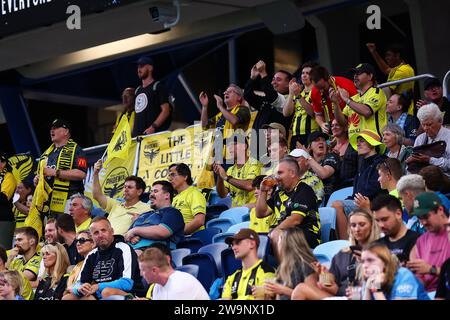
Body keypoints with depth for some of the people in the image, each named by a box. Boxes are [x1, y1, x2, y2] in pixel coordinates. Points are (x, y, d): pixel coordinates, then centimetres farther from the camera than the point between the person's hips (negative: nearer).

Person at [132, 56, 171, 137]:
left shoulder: (157, 87, 1)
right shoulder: (138, 90, 23)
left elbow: (165, 111, -8)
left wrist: (153, 127, -19)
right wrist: (132, 132, 14)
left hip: (152, 133, -7)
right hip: (137, 135, 7)